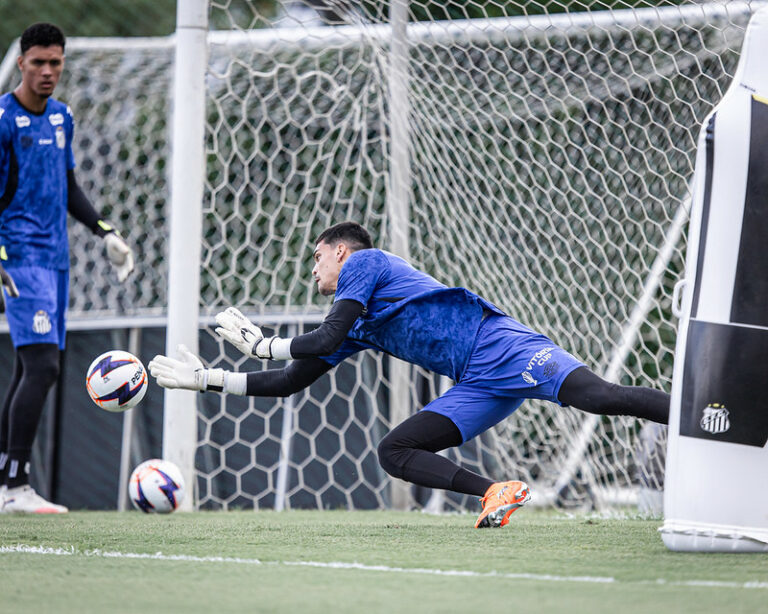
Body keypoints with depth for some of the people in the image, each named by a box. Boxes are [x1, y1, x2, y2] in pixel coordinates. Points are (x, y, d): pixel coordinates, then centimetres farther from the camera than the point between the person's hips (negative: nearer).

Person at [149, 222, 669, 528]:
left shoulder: (362, 261, 5)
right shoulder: (359, 331, 29)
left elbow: (326, 341, -7)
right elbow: (291, 383, 32)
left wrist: (262, 345, 9)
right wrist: (208, 379, 31)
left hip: (500, 346, -9)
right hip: (480, 387, 9)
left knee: (597, 396, -28)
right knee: (393, 451, 0)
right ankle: (495, 494, -16)